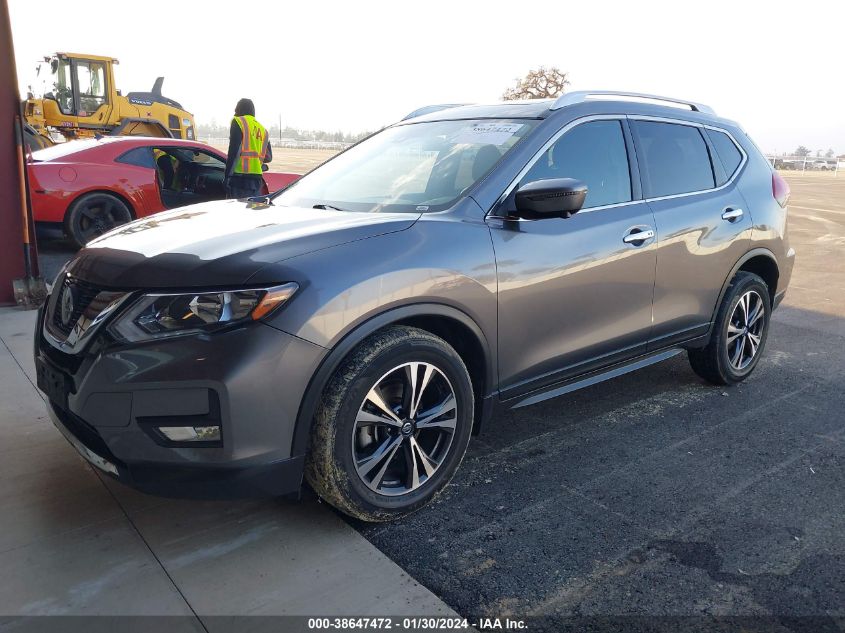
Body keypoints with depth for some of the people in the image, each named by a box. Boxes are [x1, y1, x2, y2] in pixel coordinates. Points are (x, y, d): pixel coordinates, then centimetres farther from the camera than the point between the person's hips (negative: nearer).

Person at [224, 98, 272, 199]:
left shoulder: (238, 122, 0)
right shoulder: (262, 129, 18)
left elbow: (233, 152, -9)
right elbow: (268, 157, 20)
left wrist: (227, 176, -9)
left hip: (240, 178, -7)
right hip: (257, 179, 7)